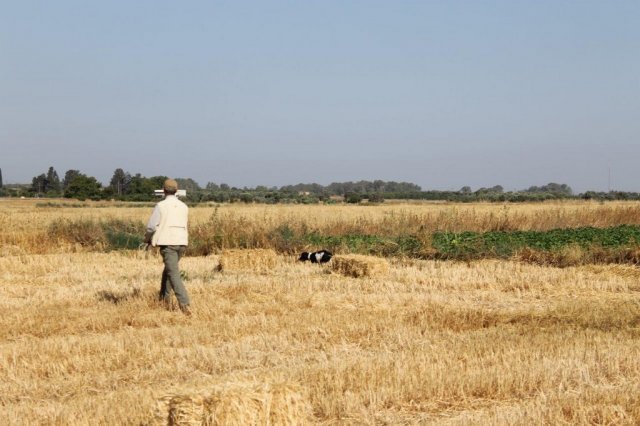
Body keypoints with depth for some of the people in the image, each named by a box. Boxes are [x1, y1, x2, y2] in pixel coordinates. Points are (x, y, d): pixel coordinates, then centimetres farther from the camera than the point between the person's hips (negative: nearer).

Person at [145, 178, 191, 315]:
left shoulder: (160, 206, -5)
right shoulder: (184, 207, 9)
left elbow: (152, 226, -5)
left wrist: (147, 238, 16)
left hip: (167, 243, -5)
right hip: (181, 243, 5)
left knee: (174, 273, -8)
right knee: (169, 269, 26)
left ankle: (185, 304, -21)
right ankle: (165, 297, 29)